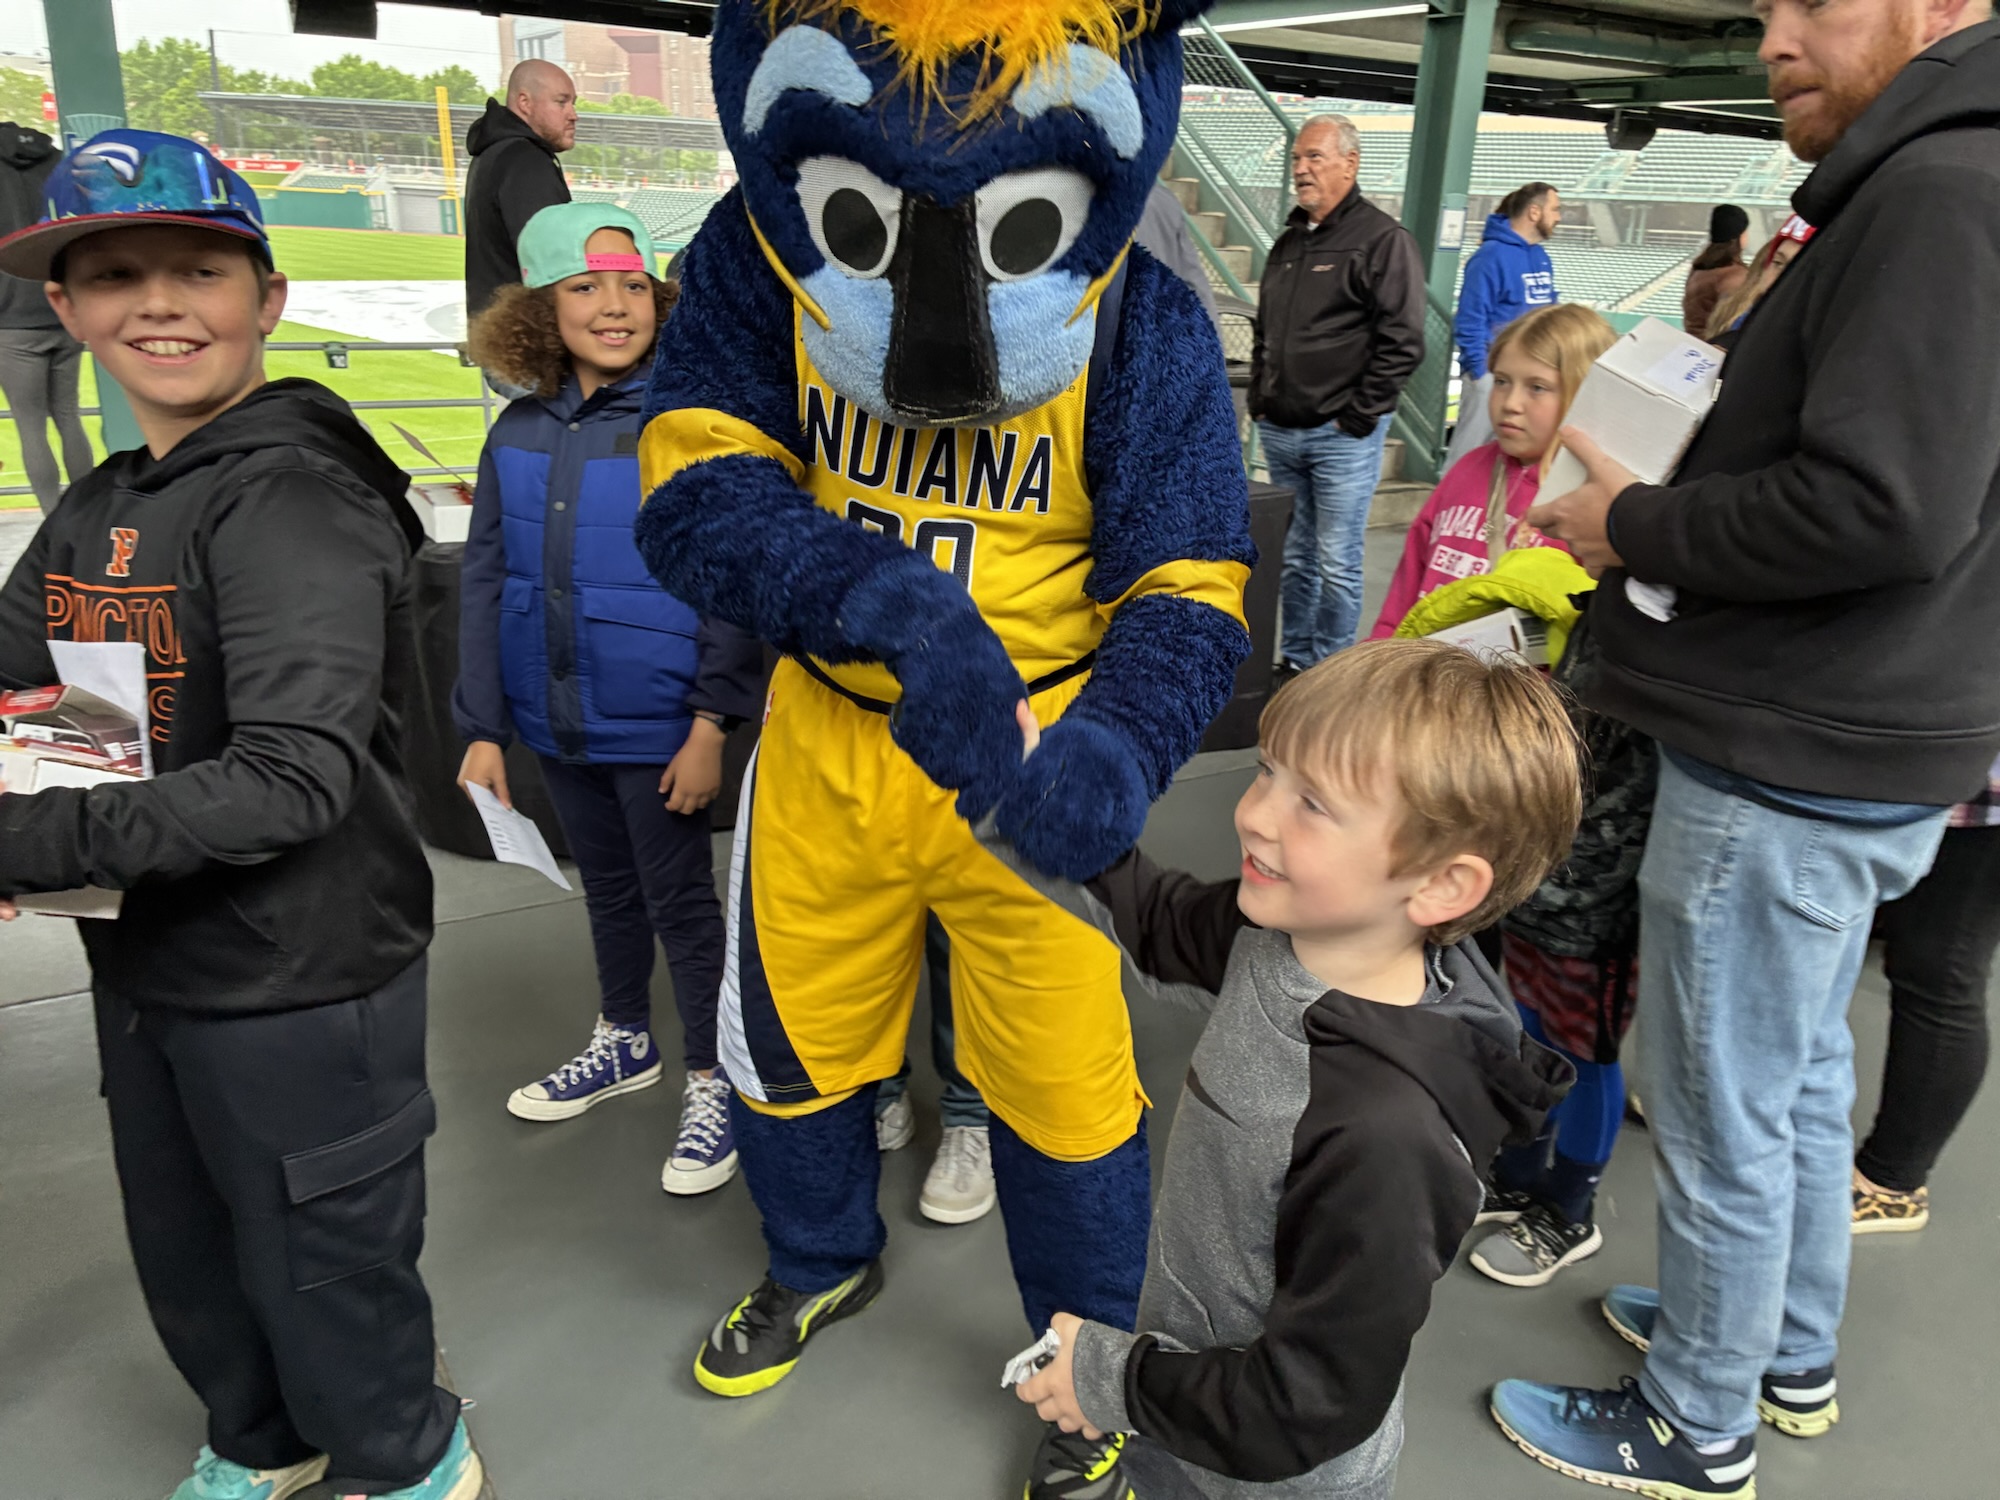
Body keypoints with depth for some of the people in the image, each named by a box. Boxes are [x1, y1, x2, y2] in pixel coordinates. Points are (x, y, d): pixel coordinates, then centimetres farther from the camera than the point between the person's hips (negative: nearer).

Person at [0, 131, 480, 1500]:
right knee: (183, 1256, 26)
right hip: (147, 966, 8)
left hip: (299, 985, -8)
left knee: (321, 1269, 11)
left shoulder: (288, 500, -20)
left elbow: (295, 779, -28)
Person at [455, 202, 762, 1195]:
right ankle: (625, 1043, 44)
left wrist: (711, 723, -19)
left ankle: (711, 1083, 26)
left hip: (657, 726, -5)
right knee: (606, 886, 22)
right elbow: (485, 585, 4)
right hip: (558, 722, 6)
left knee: (680, 899, 7)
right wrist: (483, 729, 2)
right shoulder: (519, 433, 1)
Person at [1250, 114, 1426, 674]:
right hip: (1279, 432, 7)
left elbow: (1402, 343, -12)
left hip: (1342, 438, -7)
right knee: (1294, 556, 14)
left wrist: (1357, 417, -13)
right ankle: (1295, 660, 25)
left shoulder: (1383, 240, -7)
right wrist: (1259, 401, 14)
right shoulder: (1289, 241, 16)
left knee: (1337, 564, -1)